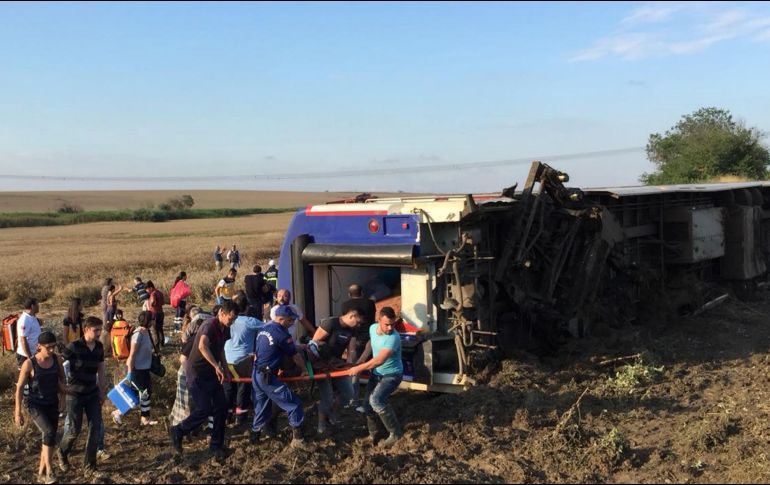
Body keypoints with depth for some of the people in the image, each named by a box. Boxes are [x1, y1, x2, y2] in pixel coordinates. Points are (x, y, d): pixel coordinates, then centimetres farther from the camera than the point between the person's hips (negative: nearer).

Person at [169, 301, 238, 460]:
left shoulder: (225, 329, 5)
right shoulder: (209, 326, -23)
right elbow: (202, 346, -43)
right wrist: (217, 366, -44)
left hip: (212, 374, 8)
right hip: (197, 373, -8)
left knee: (222, 407, 3)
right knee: (204, 410, -10)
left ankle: (216, 445, 15)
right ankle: (178, 431, 13)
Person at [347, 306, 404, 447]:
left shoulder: (393, 338, -30)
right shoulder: (373, 328, -7)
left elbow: (379, 360, -35)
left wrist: (359, 368, -28)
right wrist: (361, 360, 11)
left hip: (391, 375, -7)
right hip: (376, 373, 7)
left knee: (376, 400, -28)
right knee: (368, 404, 6)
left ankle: (396, 433, -16)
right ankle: (372, 433, 28)